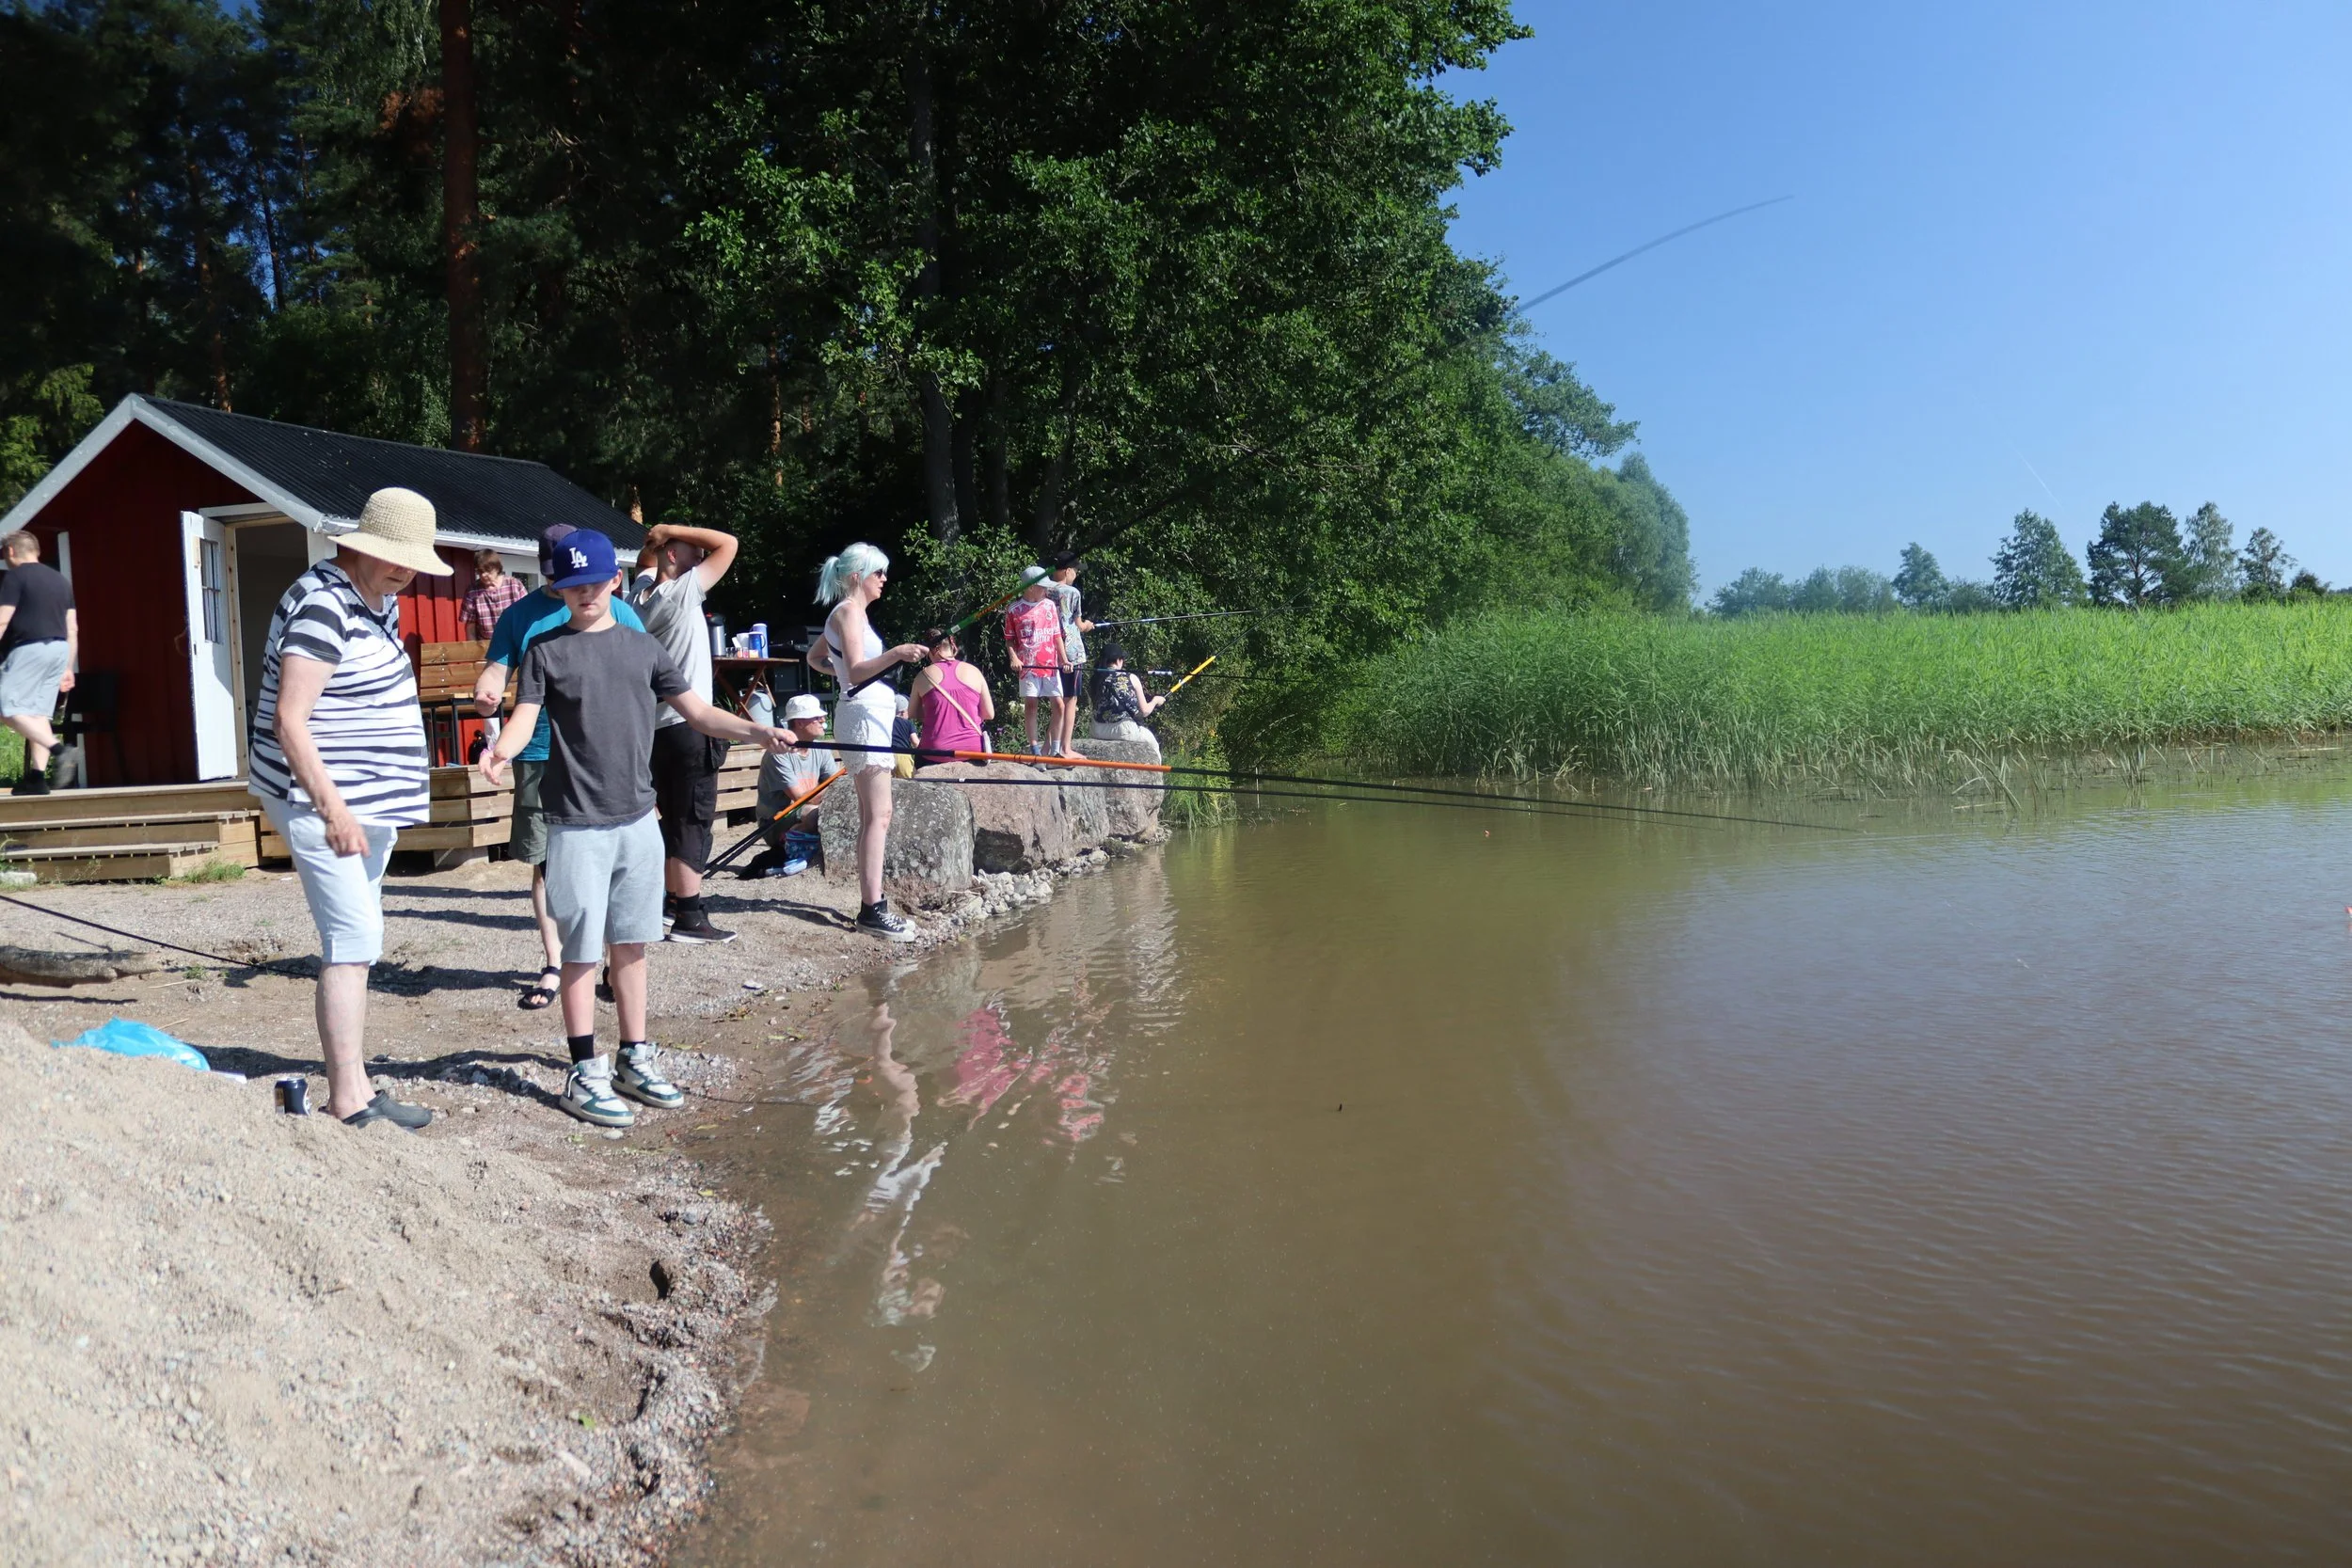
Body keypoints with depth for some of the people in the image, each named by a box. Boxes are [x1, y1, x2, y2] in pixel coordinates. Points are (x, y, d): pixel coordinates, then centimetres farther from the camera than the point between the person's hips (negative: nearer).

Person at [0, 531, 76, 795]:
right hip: (59, 649, 7)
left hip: (29, 649, -7)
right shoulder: (61, 579, 17)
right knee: (38, 712, 7)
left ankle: (57, 748, -25)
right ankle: (38, 776, 1)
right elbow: (73, 628, 16)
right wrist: (68, 667, 20)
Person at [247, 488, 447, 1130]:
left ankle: (353, 1089, 20)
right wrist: (333, 810, -25)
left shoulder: (375, 601, 12)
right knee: (352, 942, -12)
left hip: (371, 803, 10)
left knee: (356, 942, 13)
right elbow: (289, 722, -22)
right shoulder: (322, 606, -18)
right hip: (327, 803, -10)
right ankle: (349, 1105, -9)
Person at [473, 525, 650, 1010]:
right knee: (545, 862, 5)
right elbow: (495, 671, 6)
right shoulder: (519, 615, 9)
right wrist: (484, 694, -18)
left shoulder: (616, 612, 6)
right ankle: (553, 966, 14)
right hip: (539, 756, 1)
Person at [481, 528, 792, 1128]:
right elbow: (525, 718, -11)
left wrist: (759, 732, -6)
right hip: (577, 825, -4)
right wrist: (502, 751, -33)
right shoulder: (546, 651, 0)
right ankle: (585, 1074, 10)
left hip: (638, 820, 4)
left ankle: (634, 1061, 23)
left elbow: (698, 713, 9)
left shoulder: (644, 648, 10)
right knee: (582, 950, 1)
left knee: (631, 944, 12)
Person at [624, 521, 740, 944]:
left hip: (655, 726, 8)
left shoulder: (640, 593, 8)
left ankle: (672, 901, 23)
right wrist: (671, 531, -7)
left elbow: (647, 569, 31)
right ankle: (690, 919, -4)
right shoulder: (684, 591, -13)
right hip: (689, 725, -8)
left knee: (673, 818, 16)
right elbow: (728, 543, -14)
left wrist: (654, 541, 12)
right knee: (694, 820, -5)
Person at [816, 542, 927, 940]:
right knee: (878, 814, -13)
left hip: (868, 716, 11)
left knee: (870, 815, 9)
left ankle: (871, 904, 12)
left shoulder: (849, 611, 18)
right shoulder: (850, 611, -11)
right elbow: (856, 670, -25)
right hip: (864, 716, -11)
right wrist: (894, 654, -39)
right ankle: (872, 908, -15)